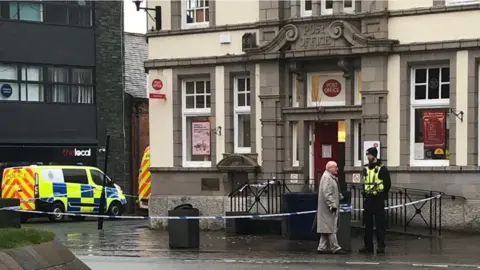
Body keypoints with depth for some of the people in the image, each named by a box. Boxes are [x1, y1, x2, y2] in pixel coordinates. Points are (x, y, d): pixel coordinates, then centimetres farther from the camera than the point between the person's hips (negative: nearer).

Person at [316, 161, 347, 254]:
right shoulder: (326, 177, -16)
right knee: (331, 229, -6)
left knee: (326, 229, 11)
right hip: (328, 208, -11)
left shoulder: (331, 177, 18)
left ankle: (322, 248, 13)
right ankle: (335, 248, -3)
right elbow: (327, 194, -23)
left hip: (331, 208, 11)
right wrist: (332, 205, -24)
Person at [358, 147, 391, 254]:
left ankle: (381, 246, -1)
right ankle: (368, 245, 13)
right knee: (367, 223, 7)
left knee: (380, 223, -4)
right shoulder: (366, 168, 12)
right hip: (368, 199, 6)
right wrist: (365, 194, 12)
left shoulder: (382, 168, -7)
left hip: (378, 200, -6)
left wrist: (382, 196, -4)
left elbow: (387, 184, -7)